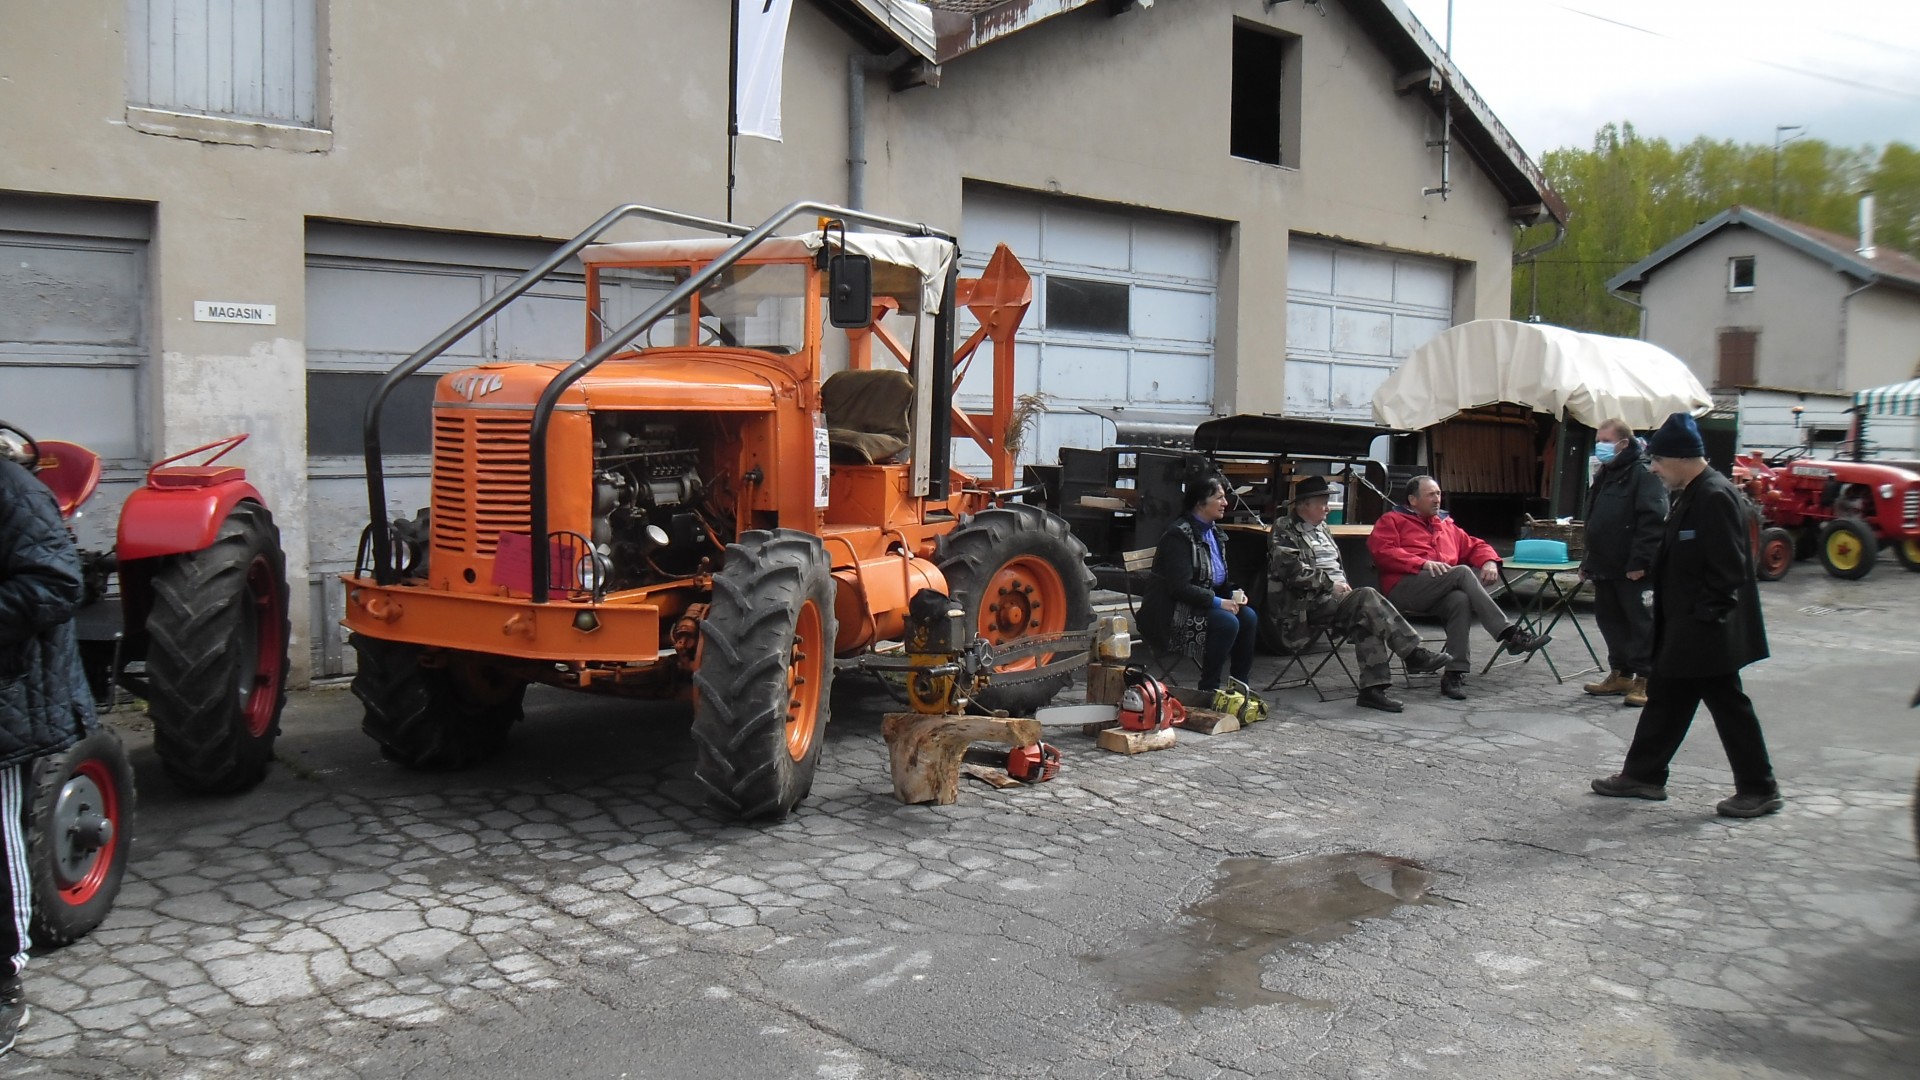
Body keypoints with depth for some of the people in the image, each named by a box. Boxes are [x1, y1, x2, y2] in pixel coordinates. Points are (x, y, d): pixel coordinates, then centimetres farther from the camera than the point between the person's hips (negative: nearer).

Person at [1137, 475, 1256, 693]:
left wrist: (1233, 594, 0)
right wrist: (1218, 602, -23)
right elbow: (1180, 587, -23)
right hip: (1174, 612, -9)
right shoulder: (1179, 535, -16)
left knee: (1248, 616, -12)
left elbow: (1219, 579, 21)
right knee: (1227, 622, -27)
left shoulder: (1213, 532, 12)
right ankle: (1208, 689, -15)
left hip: (1203, 603, 9)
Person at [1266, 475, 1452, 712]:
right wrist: (1331, 584, -15)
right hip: (1309, 603, -8)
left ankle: (1372, 688, -29)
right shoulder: (1284, 531, -2)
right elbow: (1292, 571, -16)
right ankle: (1414, 654, -26)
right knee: (1367, 597, -28)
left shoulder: (1321, 527, 24)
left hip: (1335, 596, 8)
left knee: (1365, 621, -24)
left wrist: (1343, 586, 7)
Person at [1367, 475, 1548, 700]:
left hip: (1440, 594, 5)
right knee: (1462, 571, -28)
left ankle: (1455, 674, -35)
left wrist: (1489, 561, 6)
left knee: (1461, 601, -33)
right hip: (1404, 587, -5)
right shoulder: (1392, 520, 14)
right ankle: (1508, 633, -31)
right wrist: (1423, 563, -16)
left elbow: (1474, 546, 31)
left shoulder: (1446, 524, 32)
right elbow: (1383, 551, -3)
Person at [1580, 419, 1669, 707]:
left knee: (1641, 622, -2)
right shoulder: (1605, 475, 19)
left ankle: (1645, 678, 4)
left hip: (1634, 571, -9)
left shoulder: (1644, 474, -11)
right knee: (1609, 619, 14)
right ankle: (1620, 673, 24)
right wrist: (1589, 562, 22)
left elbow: (1653, 522, -20)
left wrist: (1639, 562, -23)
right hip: (1606, 567, 9)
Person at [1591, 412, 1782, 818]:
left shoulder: (1715, 497, -21)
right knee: (1665, 699, 15)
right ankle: (1642, 775, 25)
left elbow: (1728, 568, -24)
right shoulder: (1691, 495, 10)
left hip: (1706, 633, -10)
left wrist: (1707, 616, -19)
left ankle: (1759, 790, 14)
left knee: (1729, 705, 1)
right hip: (1684, 631, 10)